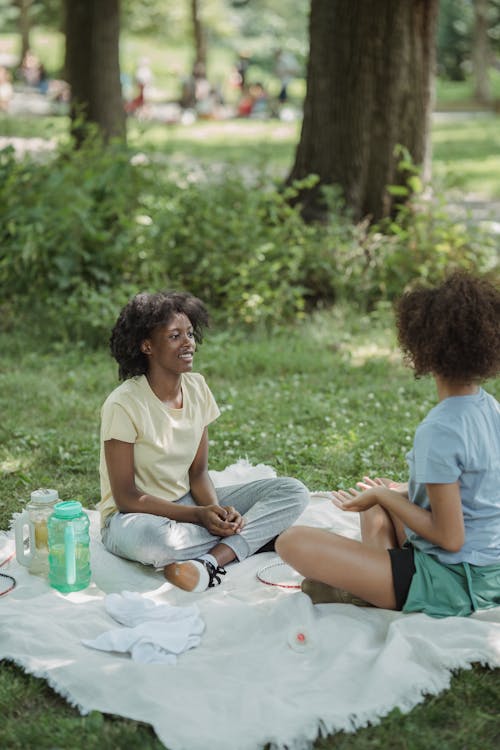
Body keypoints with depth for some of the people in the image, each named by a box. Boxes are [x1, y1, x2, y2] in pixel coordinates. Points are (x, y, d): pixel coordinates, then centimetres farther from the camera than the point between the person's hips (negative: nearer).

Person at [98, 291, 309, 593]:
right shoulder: (124, 405, -19)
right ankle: (259, 535, -20)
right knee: (151, 539, -43)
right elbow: (126, 497, -18)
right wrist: (199, 516, -25)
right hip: (134, 515, -6)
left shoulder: (197, 387, -1)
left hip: (188, 502, 6)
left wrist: (217, 510, -19)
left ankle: (210, 560, -27)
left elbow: (198, 472, 2)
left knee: (293, 491, -8)